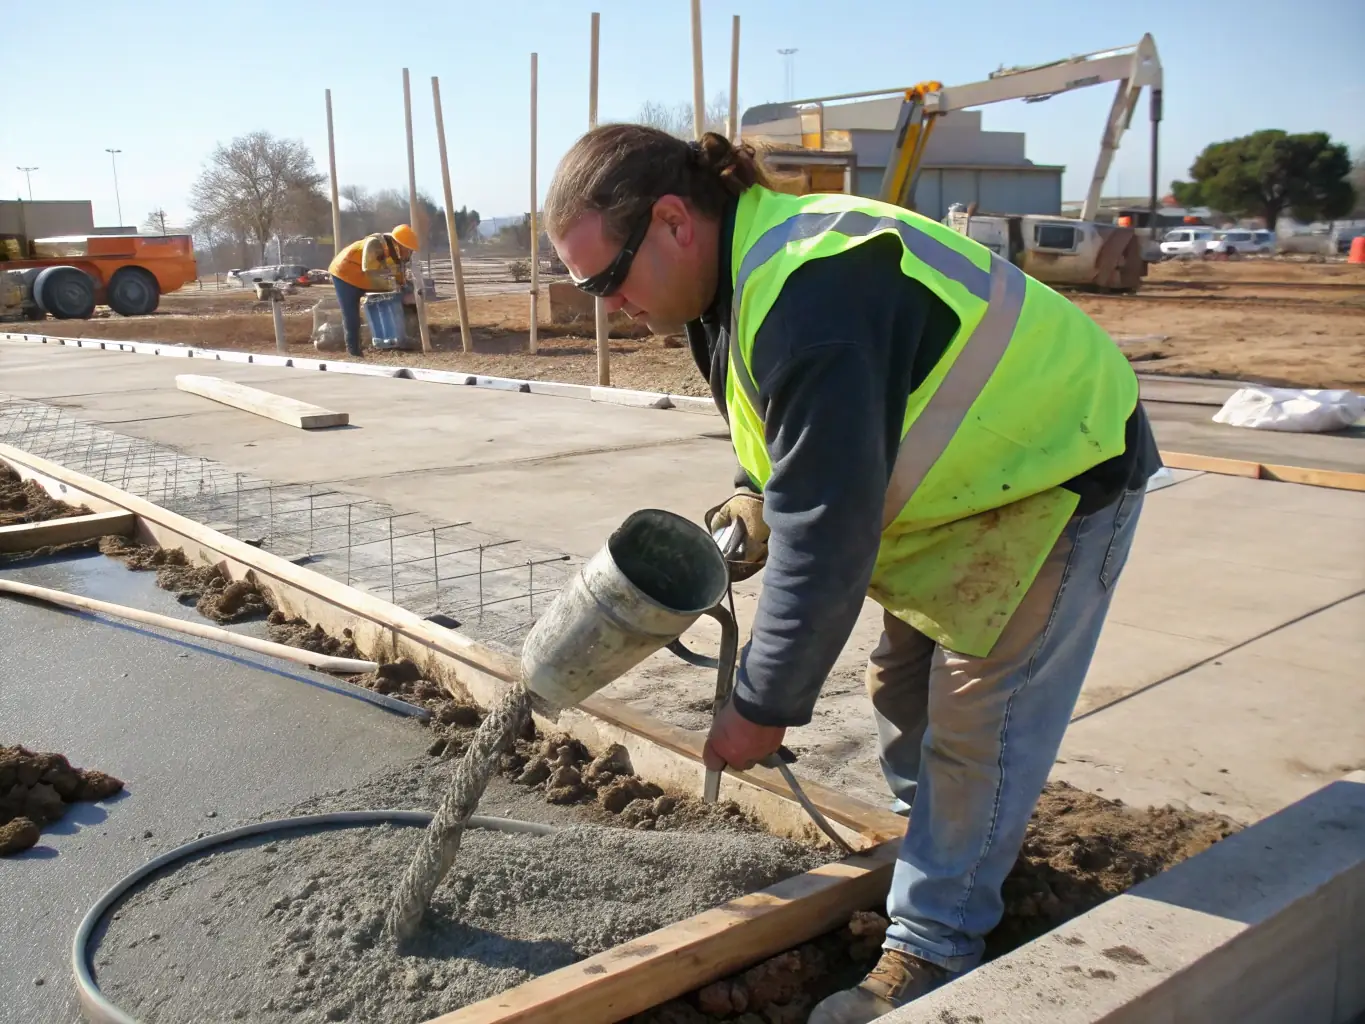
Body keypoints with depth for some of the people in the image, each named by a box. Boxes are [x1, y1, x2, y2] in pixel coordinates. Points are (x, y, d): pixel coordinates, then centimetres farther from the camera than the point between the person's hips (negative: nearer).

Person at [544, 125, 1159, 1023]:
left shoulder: (811, 299, -36)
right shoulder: (745, 268, -3)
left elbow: (827, 537, -34)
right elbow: (817, 445, 13)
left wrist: (764, 708, -25)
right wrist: (757, 498, -7)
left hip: (1060, 476, -10)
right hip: (967, 470, 10)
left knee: (976, 718, -8)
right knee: (904, 686, 15)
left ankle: (935, 950, 7)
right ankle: (958, 854, 36)